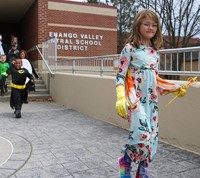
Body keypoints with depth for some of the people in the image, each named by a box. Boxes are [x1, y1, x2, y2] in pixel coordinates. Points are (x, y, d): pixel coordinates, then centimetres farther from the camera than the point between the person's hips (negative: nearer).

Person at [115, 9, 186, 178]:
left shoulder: (155, 51, 11)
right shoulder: (129, 48, -7)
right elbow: (120, 76, -9)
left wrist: (175, 87, 16)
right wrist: (121, 98, -22)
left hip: (151, 99, 6)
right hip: (135, 99, -6)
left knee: (152, 136, 7)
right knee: (142, 135, -17)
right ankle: (125, 161, 13)